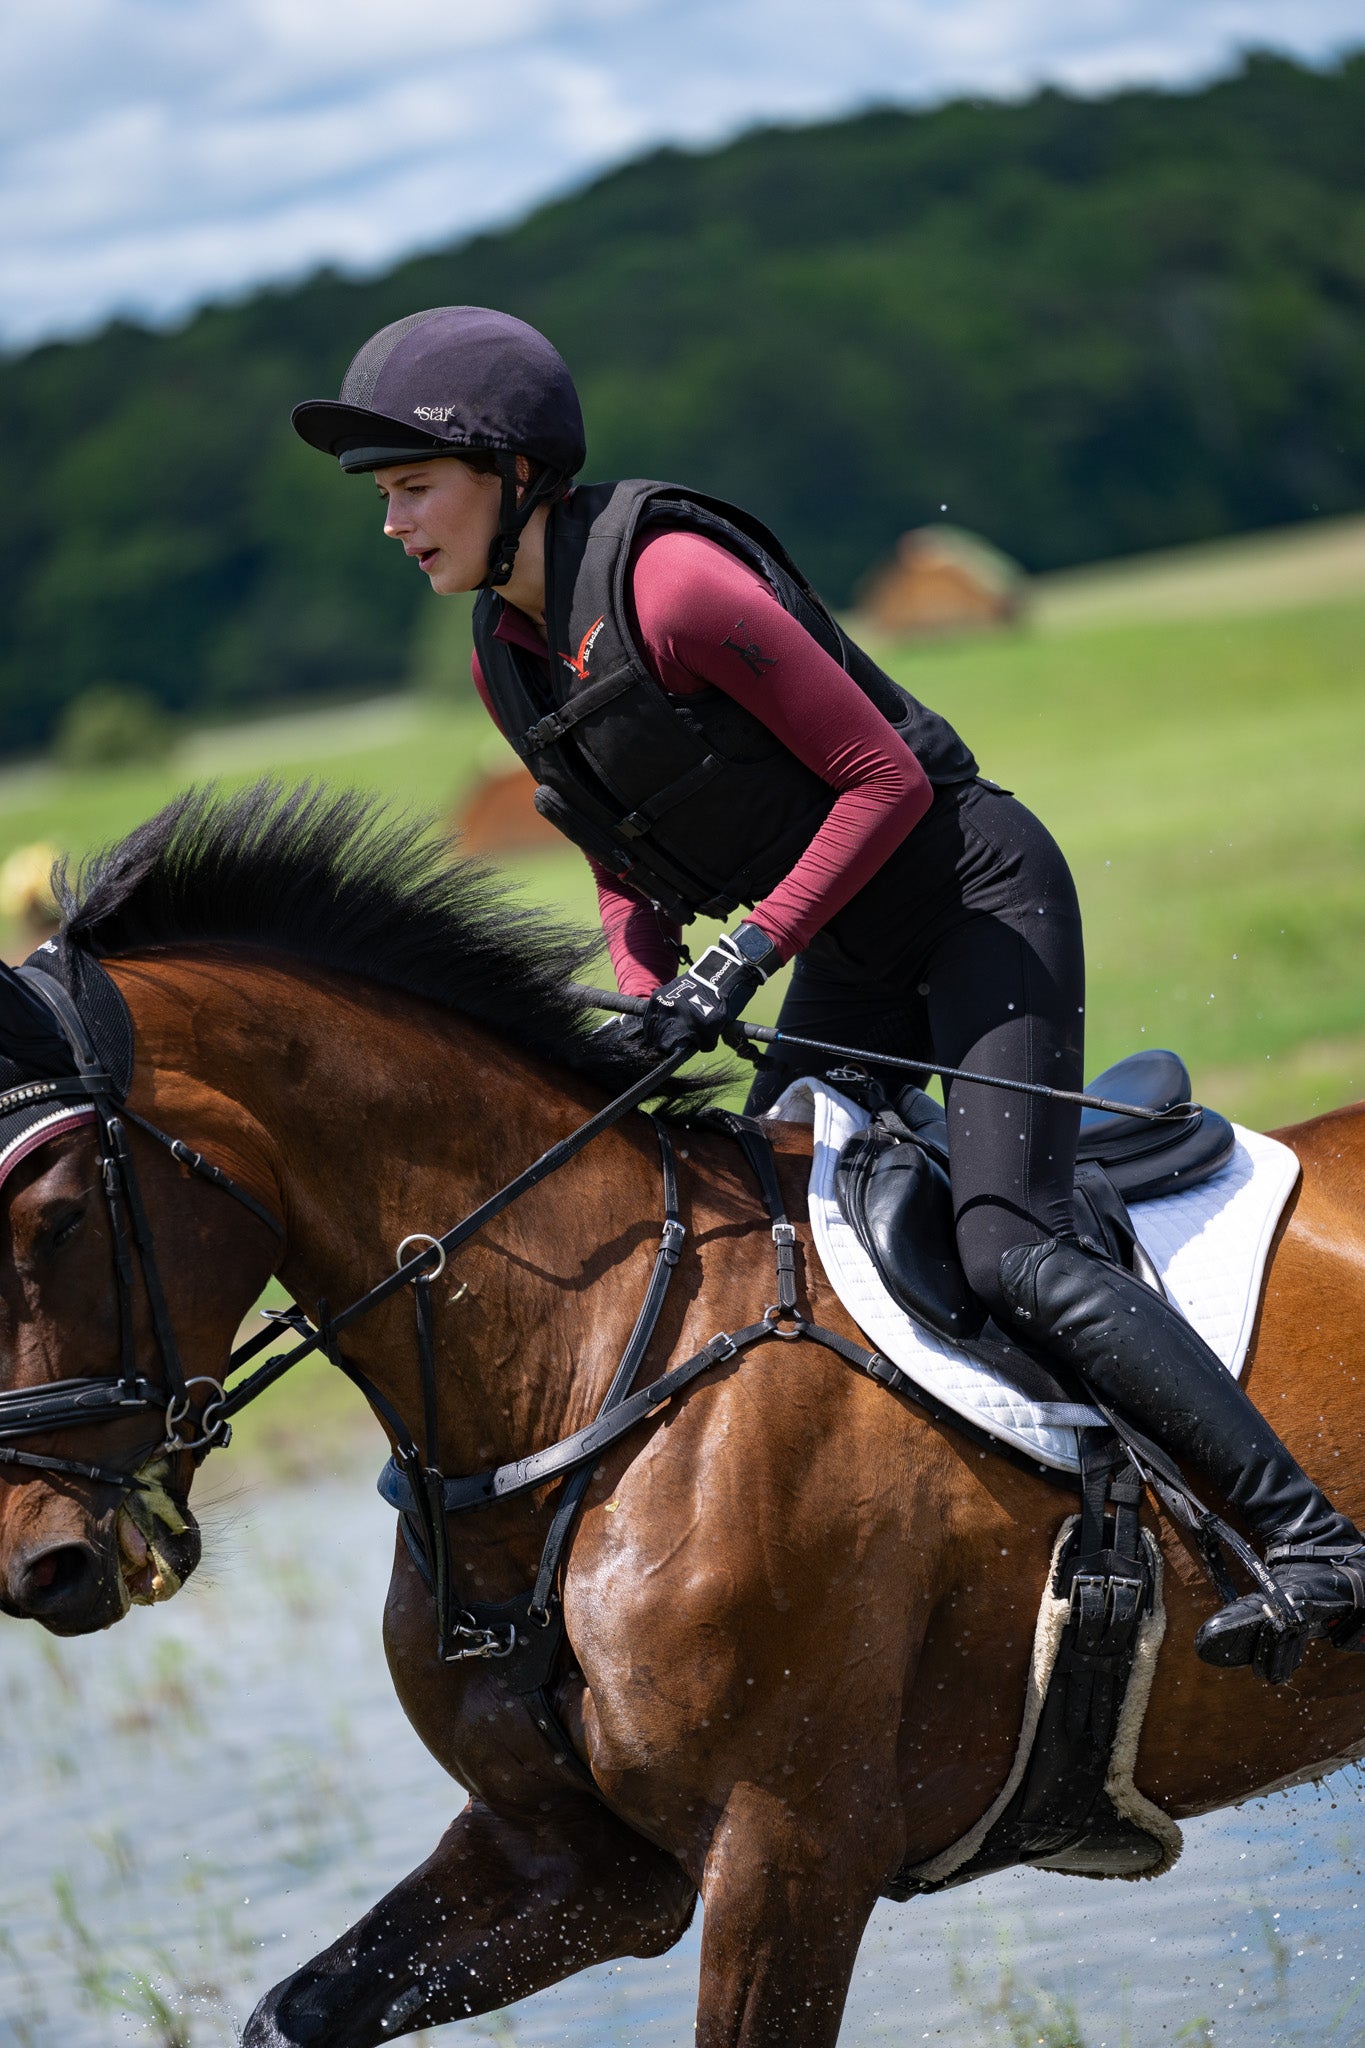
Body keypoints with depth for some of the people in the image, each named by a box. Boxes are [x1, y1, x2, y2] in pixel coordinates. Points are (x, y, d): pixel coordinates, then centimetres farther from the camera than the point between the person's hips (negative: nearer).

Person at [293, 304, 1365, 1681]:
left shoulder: (669, 581, -23)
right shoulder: (508, 663, 3)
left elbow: (883, 778, -20)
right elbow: (630, 878, 13)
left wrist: (747, 953, -22)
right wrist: (653, 1013, -5)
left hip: (974, 890, -9)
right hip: (853, 955, 9)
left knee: (1004, 1247, -20)